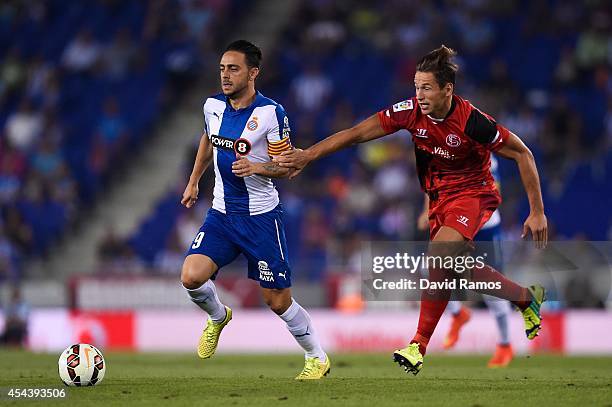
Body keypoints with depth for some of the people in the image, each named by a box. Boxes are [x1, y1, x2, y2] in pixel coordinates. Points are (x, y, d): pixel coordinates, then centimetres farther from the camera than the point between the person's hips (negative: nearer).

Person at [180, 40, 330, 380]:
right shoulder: (213, 106, 1)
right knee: (191, 277, -17)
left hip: (260, 217, -4)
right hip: (221, 213, 4)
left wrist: (256, 167, -28)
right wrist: (193, 182, 25)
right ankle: (218, 318, 17)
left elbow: (286, 167, -10)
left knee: (277, 301, 0)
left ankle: (317, 358, 23)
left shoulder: (271, 113, -14)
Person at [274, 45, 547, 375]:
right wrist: (307, 155, -18)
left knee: (439, 256, -26)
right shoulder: (411, 111, -13)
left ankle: (419, 345, -19)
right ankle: (528, 298, 37)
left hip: (474, 193, -7)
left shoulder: (472, 122, -26)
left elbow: (522, 154, -16)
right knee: (459, 266, 10)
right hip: (439, 196, 7)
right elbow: (357, 133, -10)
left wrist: (537, 212, -15)